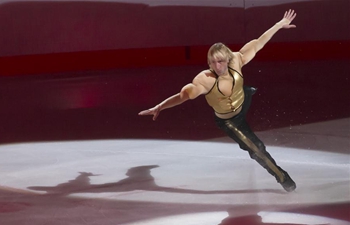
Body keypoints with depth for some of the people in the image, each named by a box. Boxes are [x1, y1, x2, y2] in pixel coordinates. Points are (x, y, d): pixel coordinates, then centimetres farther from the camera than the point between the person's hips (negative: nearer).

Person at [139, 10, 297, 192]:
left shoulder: (236, 61, -29)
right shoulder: (205, 80, -41)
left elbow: (257, 44, -20)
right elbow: (183, 95, -41)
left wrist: (279, 24, -17)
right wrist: (159, 107, -52)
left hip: (245, 101, 5)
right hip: (228, 120, -5)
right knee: (256, 148, 2)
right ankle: (282, 178, 22)